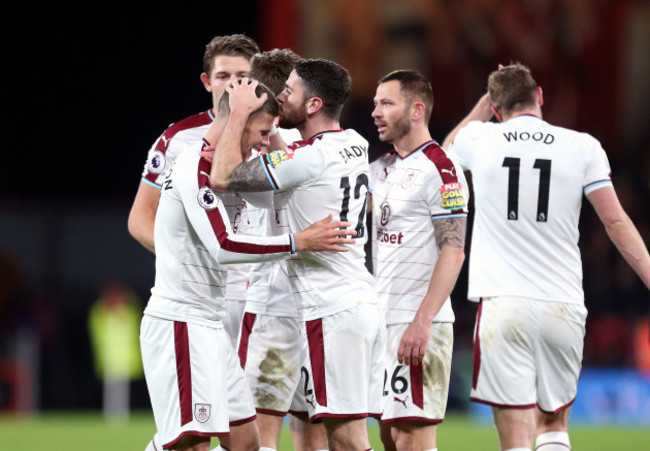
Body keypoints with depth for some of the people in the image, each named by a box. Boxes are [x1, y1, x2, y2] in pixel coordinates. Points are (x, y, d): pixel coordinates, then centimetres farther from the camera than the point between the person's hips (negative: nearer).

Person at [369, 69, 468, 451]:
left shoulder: (440, 170, -10)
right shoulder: (381, 169, 16)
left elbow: (453, 252, -15)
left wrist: (422, 322, -23)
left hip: (418, 325, -9)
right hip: (384, 320, 9)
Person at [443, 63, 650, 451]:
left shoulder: (480, 141, 5)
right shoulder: (581, 147, 3)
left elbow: (449, 147, 31)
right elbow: (617, 222, 0)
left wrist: (489, 98, 34)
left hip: (503, 303, -1)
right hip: (563, 305, 1)